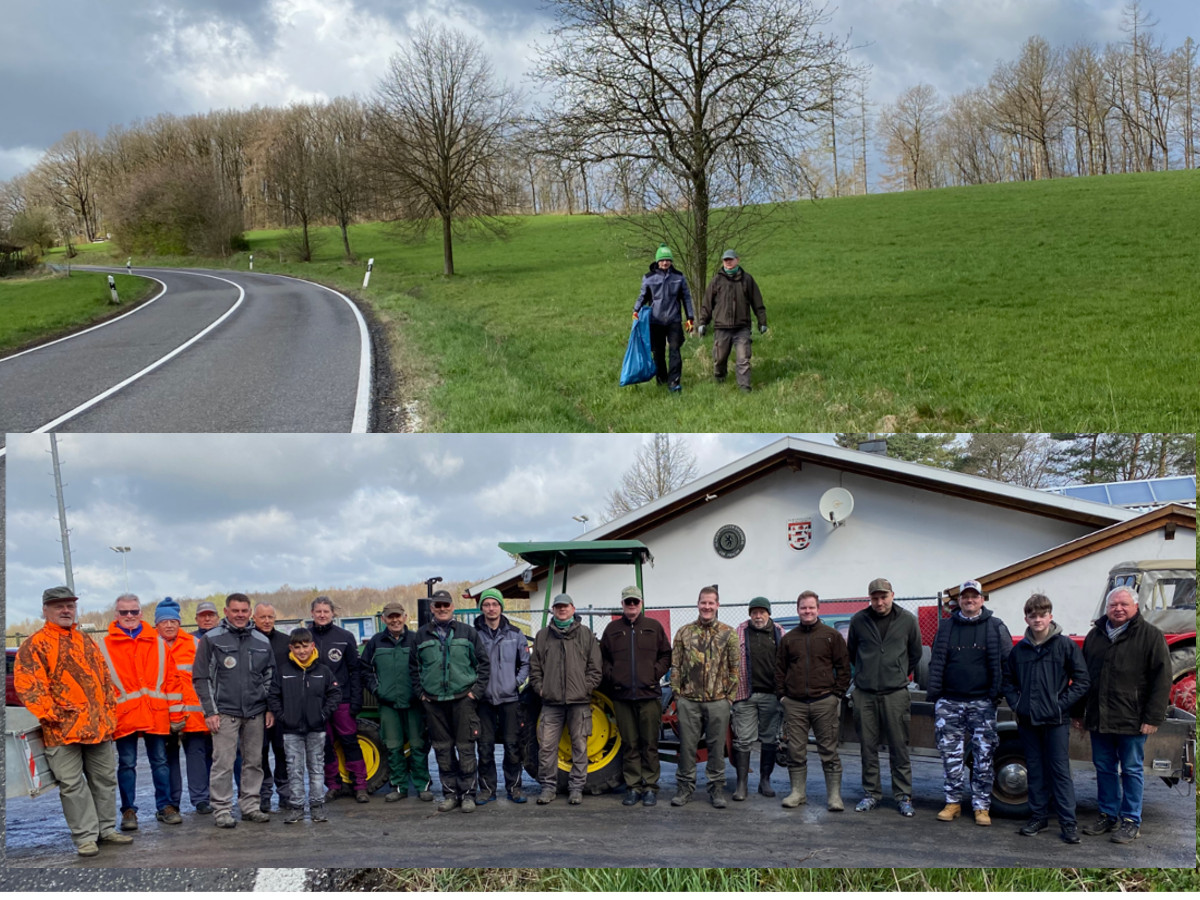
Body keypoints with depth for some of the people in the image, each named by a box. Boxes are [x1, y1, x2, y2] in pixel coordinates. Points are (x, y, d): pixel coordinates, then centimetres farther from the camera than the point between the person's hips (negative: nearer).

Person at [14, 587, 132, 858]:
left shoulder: (86, 641, 17)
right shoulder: (34, 645, -3)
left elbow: (105, 676, 19)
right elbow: (26, 683, -11)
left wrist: (109, 709, 10)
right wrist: (50, 714, -15)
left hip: (98, 724, 6)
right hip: (62, 728, -6)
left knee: (105, 779, 11)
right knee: (72, 784, -3)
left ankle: (106, 829, 22)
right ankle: (85, 837, 4)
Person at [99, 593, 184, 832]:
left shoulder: (157, 643, 8)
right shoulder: (105, 646, 3)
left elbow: (171, 678, 8)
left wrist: (176, 714, 4)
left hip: (156, 714, 2)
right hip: (124, 715, -2)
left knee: (160, 761, 8)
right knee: (127, 764, 5)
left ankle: (165, 807, 17)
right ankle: (128, 811, 13)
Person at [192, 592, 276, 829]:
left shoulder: (262, 641, 11)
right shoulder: (211, 640, -1)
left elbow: (270, 676, 17)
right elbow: (201, 678, -2)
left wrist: (270, 708, 9)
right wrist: (210, 711, -7)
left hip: (255, 712, 4)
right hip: (225, 712, -4)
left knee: (254, 762, 8)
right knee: (223, 763, -6)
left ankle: (250, 806, 17)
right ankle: (222, 810, 1)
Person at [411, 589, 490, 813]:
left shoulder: (467, 632, 5)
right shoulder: (422, 635, 10)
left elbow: (484, 663, 6)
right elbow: (414, 666, 16)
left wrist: (476, 690, -2)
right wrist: (420, 692, 6)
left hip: (462, 699, -2)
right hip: (433, 702, 2)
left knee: (465, 748, -3)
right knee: (443, 749, 6)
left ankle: (468, 794, 5)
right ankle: (450, 793, 14)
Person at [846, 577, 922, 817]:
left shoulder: (907, 620, 1)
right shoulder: (858, 620, 3)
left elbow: (915, 654, 14)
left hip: (895, 693, -2)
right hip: (864, 693, 2)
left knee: (899, 747, -1)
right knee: (868, 747, 7)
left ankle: (903, 796, 7)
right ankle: (871, 793, 17)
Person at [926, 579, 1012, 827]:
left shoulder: (996, 627, 5)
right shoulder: (946, 626, 10)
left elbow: (1006, 663, 5)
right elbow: (936, 662, 11)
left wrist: (998, 692, -4)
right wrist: (934, 694, 4)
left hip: (982, 703, -2)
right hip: (950, 702, 2)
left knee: (983, 757, -1)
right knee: (950, 754, 4)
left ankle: (981, 806, 7)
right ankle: (953, 802, 14)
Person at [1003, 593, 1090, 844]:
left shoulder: (1065, 645, -3)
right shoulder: (1019, 649, 8)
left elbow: (1082, 681, -3)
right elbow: (1008, 680, 19)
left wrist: (1061, 704, -11)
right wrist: (1016, 703, 5)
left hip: (1056, 721, -4)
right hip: (1028, 720, 4)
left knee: (1060, 770, -2)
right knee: (1035, 770, 11)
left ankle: (1068, 822, 1)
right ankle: (1038, 816, 19)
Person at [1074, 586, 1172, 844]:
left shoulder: (1150, 636, -4)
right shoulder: (1095, 636, 12)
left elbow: (1162, 679, -8)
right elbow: (1082, 676, 19)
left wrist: (1153, 717, -13)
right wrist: (1077, 712, 16)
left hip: (1132, 720, -5)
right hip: (1098, 717, 5)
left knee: (1131, 770, 3)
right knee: (1104, 768, 12)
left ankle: (1131, 821, 11)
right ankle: (1109, 816, 23)